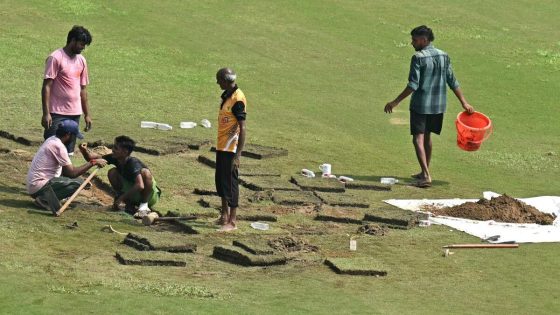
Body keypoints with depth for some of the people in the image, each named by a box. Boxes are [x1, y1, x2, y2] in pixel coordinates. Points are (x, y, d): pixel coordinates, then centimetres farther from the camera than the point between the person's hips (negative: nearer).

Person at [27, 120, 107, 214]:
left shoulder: (52, 140, 13)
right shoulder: (58, 146, -17)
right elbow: (72, 173, -18)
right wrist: (93, 162, -12)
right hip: (39, 187, -10)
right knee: (78, 182, -13)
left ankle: (45, 196, 4)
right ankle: (45, 199, -15)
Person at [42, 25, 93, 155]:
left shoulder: (81, 60, 13)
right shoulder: (56, 58, -9)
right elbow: (46, 86, -12)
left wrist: (87, 114, 16)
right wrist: (46, 113, -18)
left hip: (75, 114, 7)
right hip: (57, 114, -7)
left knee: (69, 152, 7)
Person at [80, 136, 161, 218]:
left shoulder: (133, 163, -29)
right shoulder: (115, 158, -9)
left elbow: (140, 186, -43)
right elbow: (92, 158, -3)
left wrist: (121, 199, -36)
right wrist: (85, 151, -26)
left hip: (151, 196, -7)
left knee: (145, 172, -33)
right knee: (112, 172, -9)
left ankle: (144, 205, -21)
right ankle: (129, 204, -2)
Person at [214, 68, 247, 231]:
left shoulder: (237, 99, -17)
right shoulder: (226, 96, 11)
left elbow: (242, 128, -19)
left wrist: (238, 155, -22)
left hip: (231, 149, -9)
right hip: (221, 147, 9)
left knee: (230, 184, -4)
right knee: (220, 181, 17)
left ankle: (232, 222, 1)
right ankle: (225, 215, 31)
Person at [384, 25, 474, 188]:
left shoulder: (418, 58, -14)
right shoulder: (444, 56, 4)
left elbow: (413, 85, -19)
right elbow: (453, 82, 6)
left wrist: (395, 102, -15)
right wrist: (464, 102, 12)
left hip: (420, 105, -7)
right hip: (438, 106, 7)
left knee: (418, 139, -4)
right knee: (427, 136, 20)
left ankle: (426, 175, -16)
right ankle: (424, 172, 29)